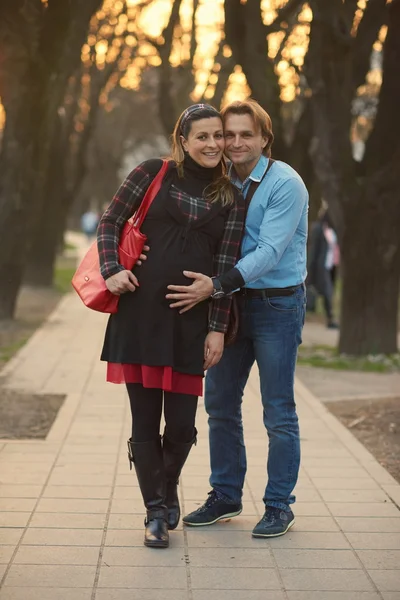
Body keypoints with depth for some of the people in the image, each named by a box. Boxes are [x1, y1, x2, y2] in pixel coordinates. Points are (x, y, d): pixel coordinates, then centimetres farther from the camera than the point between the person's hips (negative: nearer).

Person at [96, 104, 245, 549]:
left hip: (192, 316, 1)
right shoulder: (153, 174, 5)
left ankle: (169, 489, 31)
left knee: (181, 424, 1)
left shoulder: (231, 198, 8)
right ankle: (155, 512, 17)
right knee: (144, 420, 3)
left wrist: (218, 328, -2)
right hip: (141, 308, -1)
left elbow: (226, 265, 4)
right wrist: (111, 270, -7)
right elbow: (110, 221, 8)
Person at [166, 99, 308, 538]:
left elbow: (269, 251, -20)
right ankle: (225, 496, 25)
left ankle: (279, 505, 13)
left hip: (276, 304, -6)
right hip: (230, 303, 6)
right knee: (219, 403, 11)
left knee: (278, 411, 1)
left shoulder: (285, 184, -13)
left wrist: (216, 286, -29)